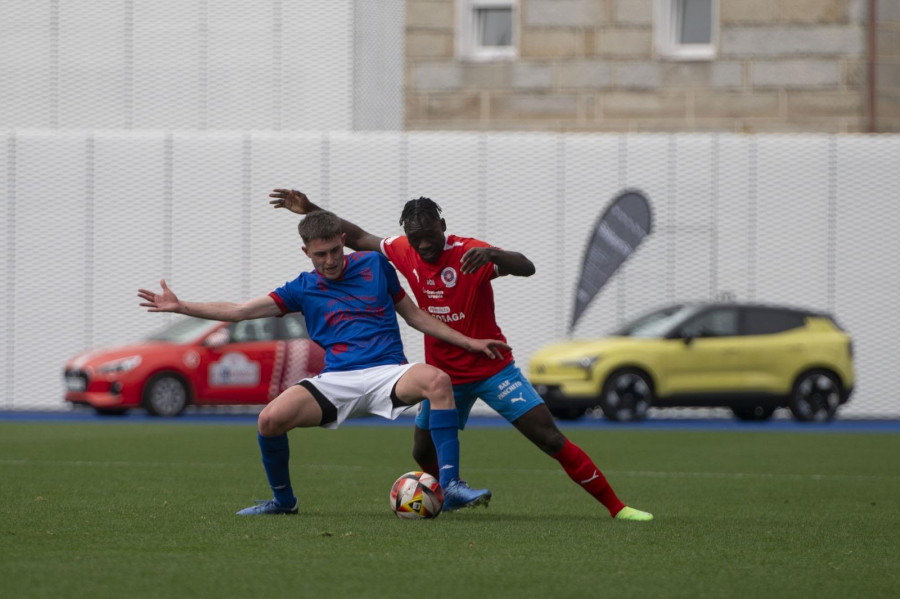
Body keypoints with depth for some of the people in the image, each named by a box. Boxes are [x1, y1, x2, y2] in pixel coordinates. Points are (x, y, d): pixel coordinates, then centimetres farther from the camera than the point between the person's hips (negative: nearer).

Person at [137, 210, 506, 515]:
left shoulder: (374, 265, 11)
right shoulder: (303, 289, 11)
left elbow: (414, 316, 19)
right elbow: (239, 311, 10)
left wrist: (469, 342, 14)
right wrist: (180, 307, 3)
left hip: (387, 374, -1)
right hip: (337, 381, 1)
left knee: (437, 380, -35)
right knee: (271, 419, -22)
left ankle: (450, 486, -33)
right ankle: (283, 500, 6)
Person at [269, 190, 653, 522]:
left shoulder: (470, 254, -20)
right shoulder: (404, 252, -4)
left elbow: (527, 268, -35)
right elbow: (359, 238, 13)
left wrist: (492, 254, -55)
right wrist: (311, 210, 9)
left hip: (492, 368, -5)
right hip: (443, 374, 5)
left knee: (551, 440, -12)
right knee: (424, 453, 7)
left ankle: (616, 508, -8)